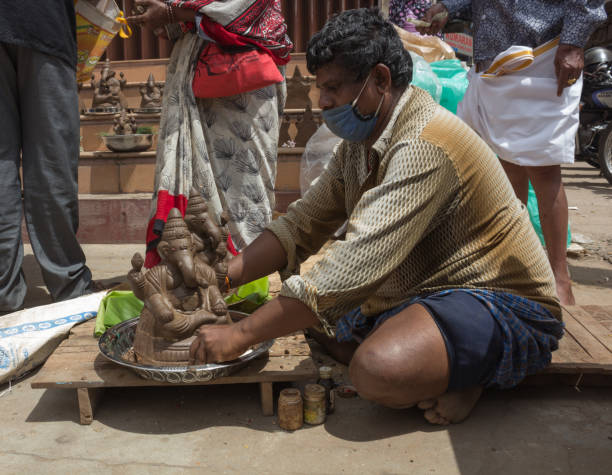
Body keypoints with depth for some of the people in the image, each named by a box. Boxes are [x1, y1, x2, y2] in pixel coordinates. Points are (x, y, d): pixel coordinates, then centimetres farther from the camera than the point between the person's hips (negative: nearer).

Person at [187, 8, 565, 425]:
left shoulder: (424, 145, -26)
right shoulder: (359, 143, 5)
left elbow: (353, 269, -32)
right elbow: (300, 226, 5)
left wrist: (240, 336, -28)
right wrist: (221, 277, -9)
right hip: (421, 292, 10)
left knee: (377, 367, -35)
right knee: (302, 303, 4)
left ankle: (463, 374, -3)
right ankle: (445, 371, -1)